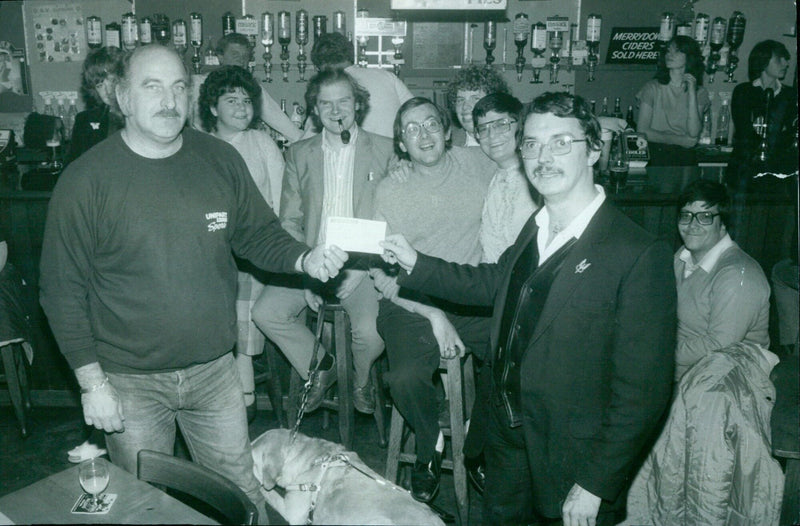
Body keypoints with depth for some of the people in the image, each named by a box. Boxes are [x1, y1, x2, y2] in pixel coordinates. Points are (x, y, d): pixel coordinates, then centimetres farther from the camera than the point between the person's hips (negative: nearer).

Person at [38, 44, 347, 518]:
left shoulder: (221, 160, -1)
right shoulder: (85, 181, -11)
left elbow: (260, 235, 7)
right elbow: (64, 290, -8)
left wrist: (305, 260, -13)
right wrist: (92, 383, -9)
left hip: (214, 369, 2)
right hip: (131, 382, -2)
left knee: (243, 497, 15)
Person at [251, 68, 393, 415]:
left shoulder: (384, 151, 5)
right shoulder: (299, 155, 12)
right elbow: (289, 221, 9)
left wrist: (362, 267, -11)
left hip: (362, 265, -3)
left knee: (370, 330, -27)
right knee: (265, 312, -20)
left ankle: (361, 379, 10)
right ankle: (318, 368, 8)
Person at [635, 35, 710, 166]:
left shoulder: (699, 93, 9)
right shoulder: (653, 88, 3)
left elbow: (694, 133, -6)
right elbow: (641, 131, -3)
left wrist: (692, 92, -7)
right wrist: (679, 140, -5)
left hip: (684, 157, 1)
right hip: (655, 155, -1)